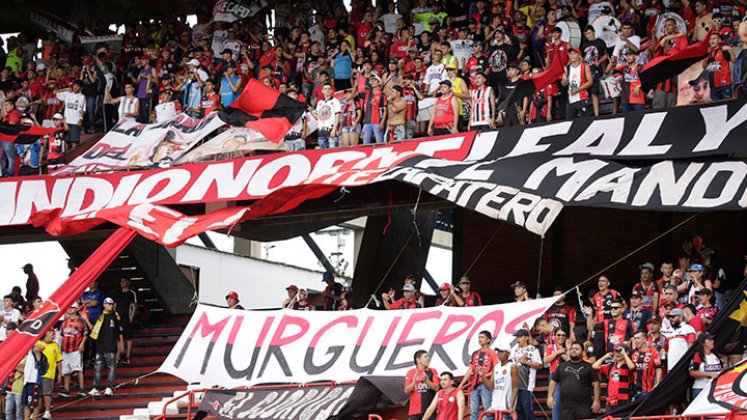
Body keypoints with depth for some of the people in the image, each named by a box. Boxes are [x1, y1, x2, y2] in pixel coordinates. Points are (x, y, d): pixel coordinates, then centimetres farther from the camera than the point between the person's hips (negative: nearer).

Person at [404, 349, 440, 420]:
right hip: (415, 410, 0)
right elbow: (406, 391, 2)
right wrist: (414, 382, -16)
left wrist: (426, 380, -18)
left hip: (430, 409, 0)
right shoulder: (410, 372, 7)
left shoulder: (432, 371, 7)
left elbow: (436, 388, -2)